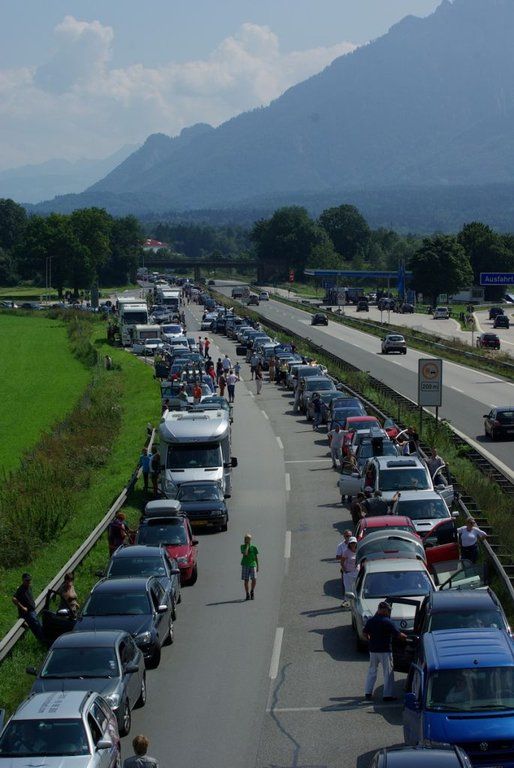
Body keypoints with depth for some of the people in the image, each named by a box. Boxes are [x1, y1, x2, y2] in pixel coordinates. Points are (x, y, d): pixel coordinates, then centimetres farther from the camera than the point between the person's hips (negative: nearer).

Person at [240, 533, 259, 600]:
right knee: (246, 580, 0)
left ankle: (252, 591, 15)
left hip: (252, 565, 0)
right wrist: (247, 546, -9)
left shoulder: (254, 548, 6)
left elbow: (256, 557, 10)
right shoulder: (243, 547, 3)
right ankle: (247, 595, 8)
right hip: (245, 565, 0)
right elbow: (245, 554, -15)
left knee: (254, 579, -11)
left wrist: (257, 567, 7)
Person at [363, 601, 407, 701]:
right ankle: (388, 695, 2)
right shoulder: (387, 622, -15)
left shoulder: (370, 621, 2)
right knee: (388, 673, 3)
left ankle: (368, 692, 16)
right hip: (385, 651, -5)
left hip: (373, 650, 5)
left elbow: (365, 633, 10)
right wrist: (405, 637, 5)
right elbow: (398, 635, -13)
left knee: (372, 671, 16)